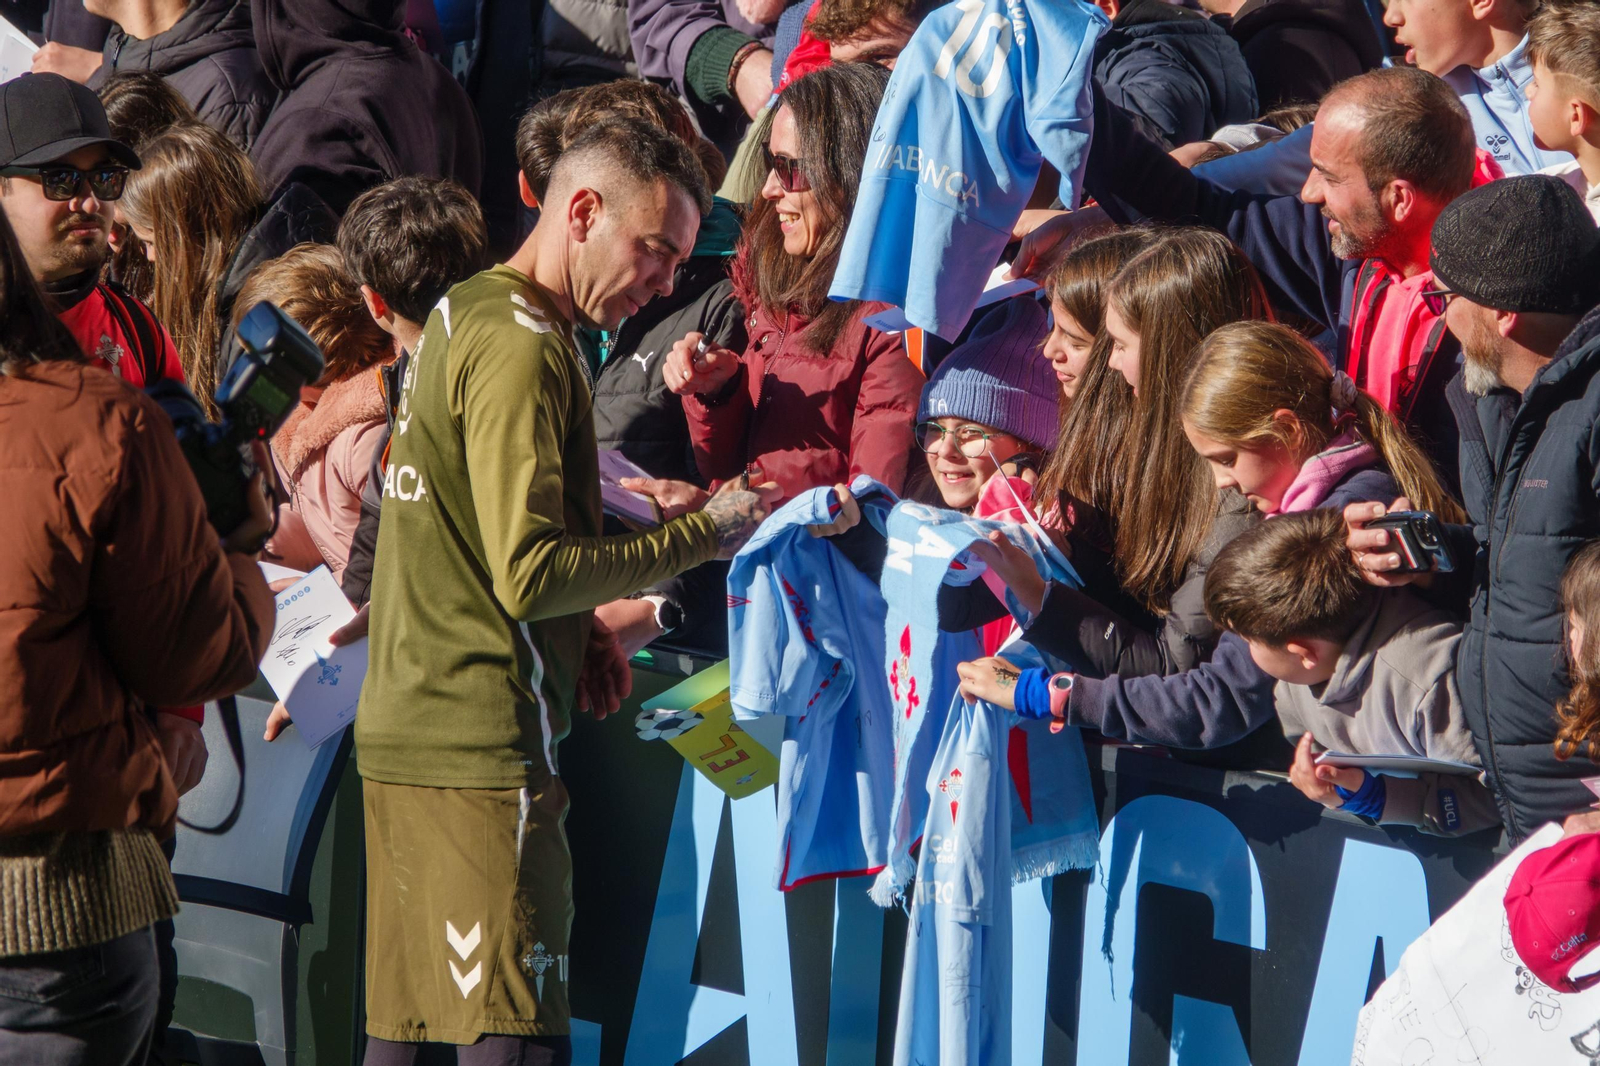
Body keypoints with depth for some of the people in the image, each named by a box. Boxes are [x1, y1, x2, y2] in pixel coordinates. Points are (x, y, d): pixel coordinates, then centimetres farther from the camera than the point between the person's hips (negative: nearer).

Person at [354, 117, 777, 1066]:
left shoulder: (461, 314, 18)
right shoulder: (521, 347, -13)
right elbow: (529, 573, -19)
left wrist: (580, 629, 11)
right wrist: (702, 535, -12)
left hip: (402, 735, 10)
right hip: (485, 748, -10)